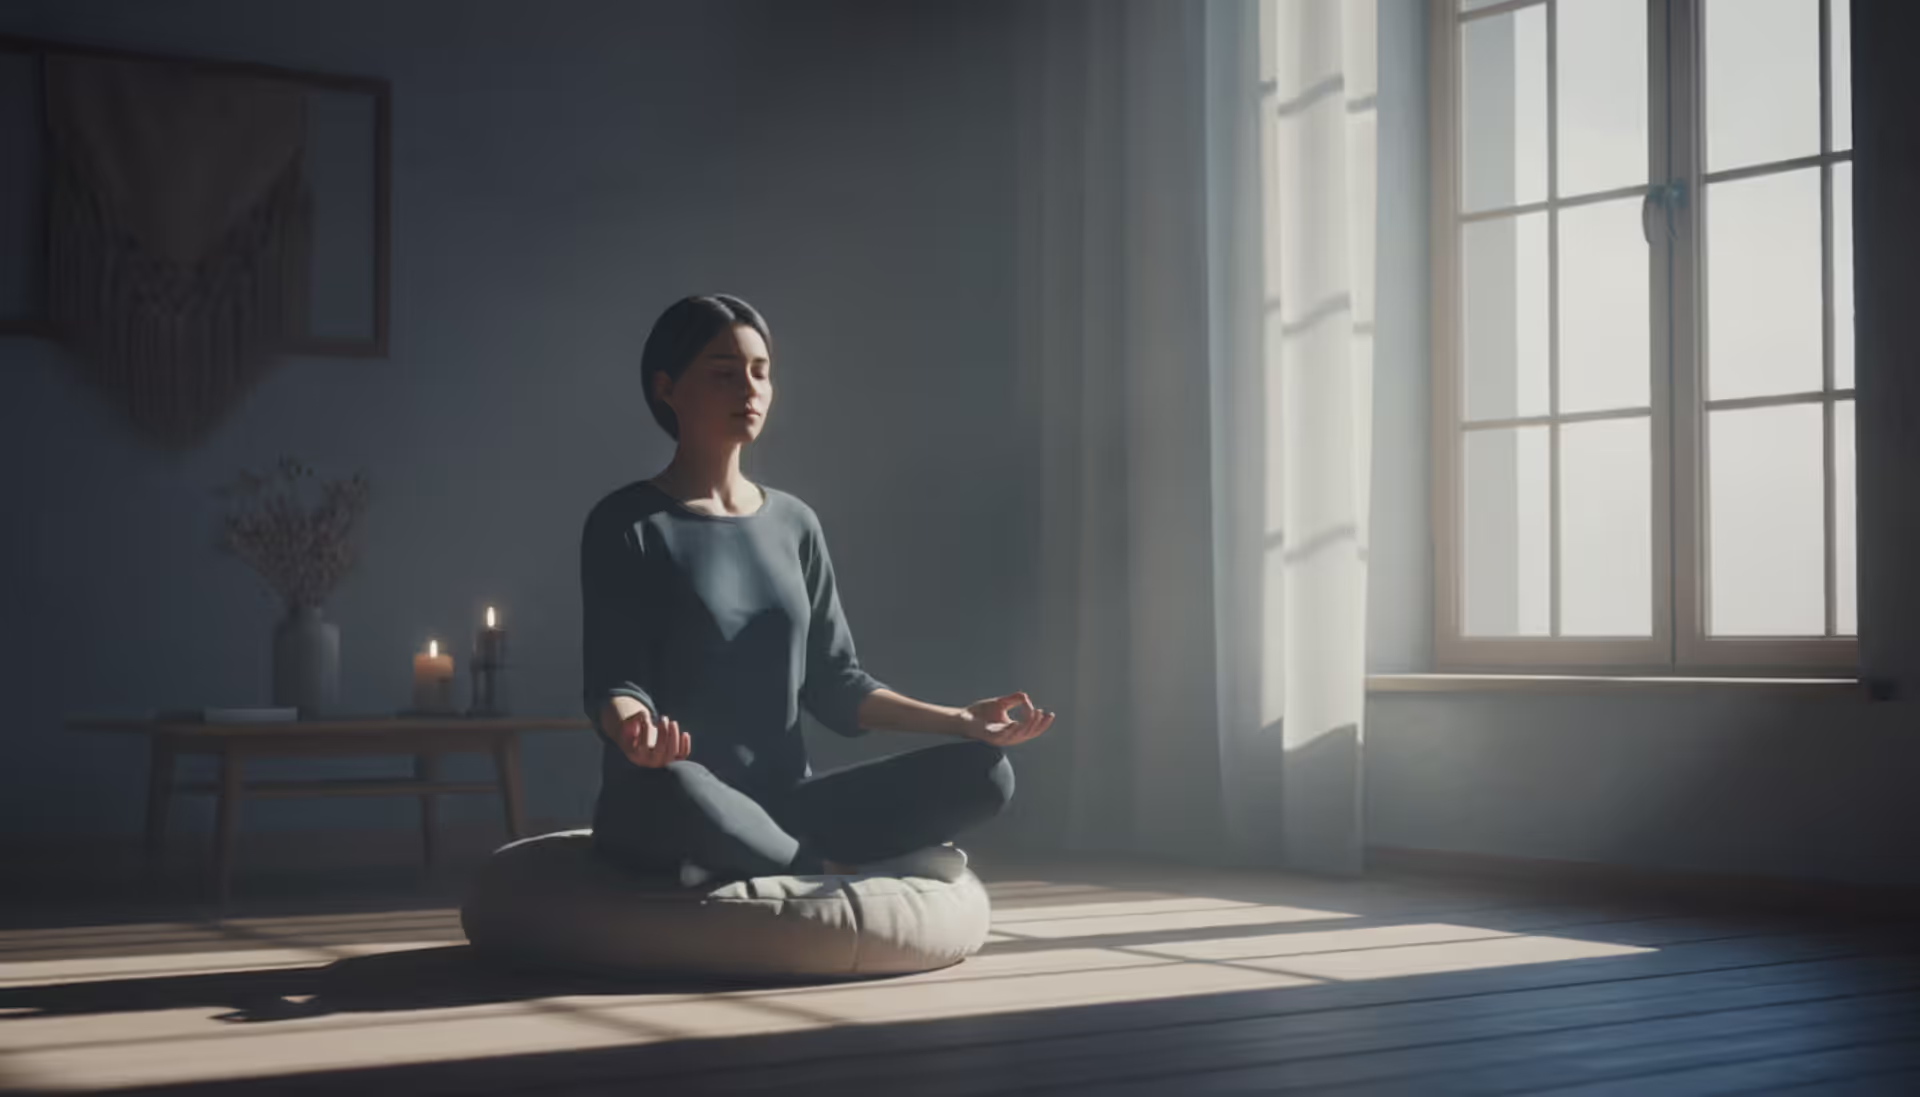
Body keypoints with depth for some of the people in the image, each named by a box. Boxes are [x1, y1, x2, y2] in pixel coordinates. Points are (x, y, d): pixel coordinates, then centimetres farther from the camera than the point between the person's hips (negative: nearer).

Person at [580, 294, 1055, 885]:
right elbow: (615, 681, -9)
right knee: (671, 788, -42)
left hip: (782, 806, 5)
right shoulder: (627, 525, -1)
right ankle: (836, 870, -18)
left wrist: (962, 720, 1)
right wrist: (634, 729, -34)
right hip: (666, 815, -5)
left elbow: (833, 682, 14)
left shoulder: (794, 524, 15)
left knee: (982, 772, -14)